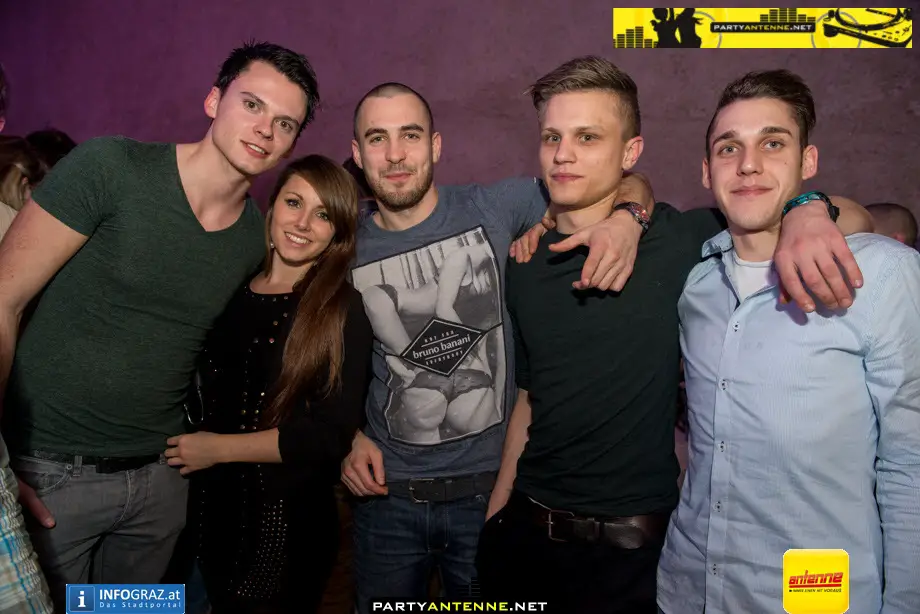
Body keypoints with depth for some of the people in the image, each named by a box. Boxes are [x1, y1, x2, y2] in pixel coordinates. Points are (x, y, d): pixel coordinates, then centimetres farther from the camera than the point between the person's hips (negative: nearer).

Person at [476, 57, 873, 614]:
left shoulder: (682, 243, -12)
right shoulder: (525, 267, 2)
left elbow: (852, 216, -7)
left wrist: (807, 215, -28)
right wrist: (495, 513, 11)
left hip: (628, 550, -4)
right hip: (524, 531, 5)